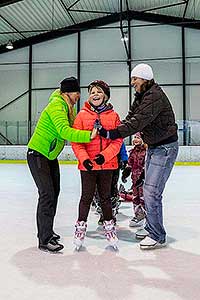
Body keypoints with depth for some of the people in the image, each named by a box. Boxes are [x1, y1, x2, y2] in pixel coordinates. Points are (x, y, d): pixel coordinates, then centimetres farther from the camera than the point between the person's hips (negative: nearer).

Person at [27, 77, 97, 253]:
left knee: (54, 192, 16)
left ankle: (46, 231, 31)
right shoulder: (56, 106, -24)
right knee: (47, 194, -13)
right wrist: (88, 135, -47)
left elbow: (73, 128, 2)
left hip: (51, 156, 10)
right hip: (37, 154, -10)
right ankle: (45, 240, -6)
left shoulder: (68, 107, 7)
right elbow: (64, 131, -39)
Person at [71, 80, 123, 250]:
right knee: (87, 197, 6)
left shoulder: (113, 116, 2)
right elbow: (75, 140, -3)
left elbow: (117, 140, -2)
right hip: (87, 164, -1)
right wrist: (84, 158, -17)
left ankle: (109, 227, 29)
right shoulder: (82, 115, 0)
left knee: (105, 196, 12)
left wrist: (105, 155, -17)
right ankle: (81, 227, 24)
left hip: (107, 164, 1)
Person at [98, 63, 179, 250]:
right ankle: (151, 228, 30)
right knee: (148, 189, 16)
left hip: (165, 148, -10)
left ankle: (158, 236, 2)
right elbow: (130, 118, 5)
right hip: (153, 147, 10)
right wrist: (111, 132, -10)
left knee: (151, 191, -11)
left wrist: (113, 133, -36)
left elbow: (138, 122, -31)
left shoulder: (155, 96, -21)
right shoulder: (141, 96, 10)